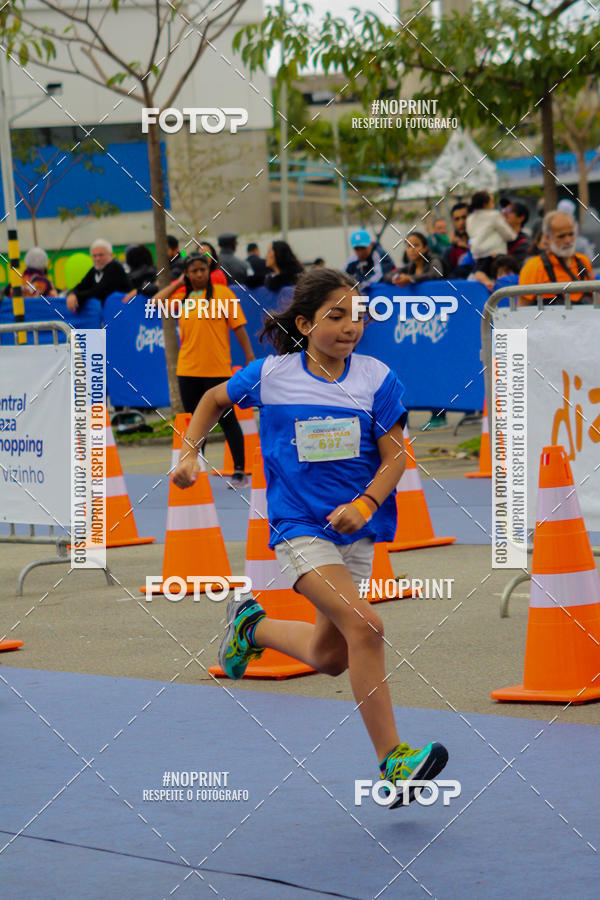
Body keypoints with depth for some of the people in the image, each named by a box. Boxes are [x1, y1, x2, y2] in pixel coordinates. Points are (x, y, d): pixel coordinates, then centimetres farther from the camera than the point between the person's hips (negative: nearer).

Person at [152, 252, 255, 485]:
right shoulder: (181, 297, 11)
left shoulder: (222, 293, -1)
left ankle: (239, 471, 3)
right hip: (188, 369, 4)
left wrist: (250, 357, -6)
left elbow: (238, 326, -2)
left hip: (217, 369, -4)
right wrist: (178, 284, 6)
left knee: (227, 419, -1)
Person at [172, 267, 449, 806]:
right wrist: (190, 453, 5)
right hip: (298, 526, -4)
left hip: (356, 530, 4)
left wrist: (364, 505, -18)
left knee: (330, 658, 12)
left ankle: (252, 625, 41)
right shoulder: (271, 375, -4)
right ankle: (392, 761, -23)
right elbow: (215, 399, 15)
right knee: (365, 626, -24)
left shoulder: (377, 378, -2)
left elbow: (394, 457, -2)